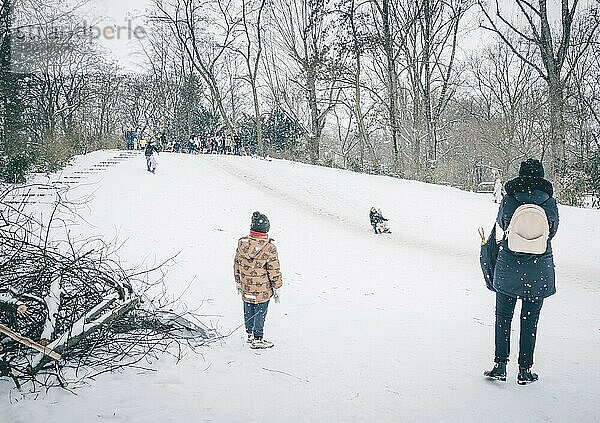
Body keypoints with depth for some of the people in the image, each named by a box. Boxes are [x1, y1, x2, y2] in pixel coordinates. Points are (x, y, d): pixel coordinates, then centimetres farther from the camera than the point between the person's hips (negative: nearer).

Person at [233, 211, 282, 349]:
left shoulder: (242, 243, -7)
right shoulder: (269, 249, -22)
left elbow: (236, 264, 4)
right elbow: (274, 271, -15)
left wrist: (238, 282, 18)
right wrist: (277, 288, -1)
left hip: (246, 287, 5)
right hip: (263, 290, -5)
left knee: (248, 311, 20)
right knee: (260, 313, 9)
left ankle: (250, 334, 37)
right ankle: (257, 339, 20)